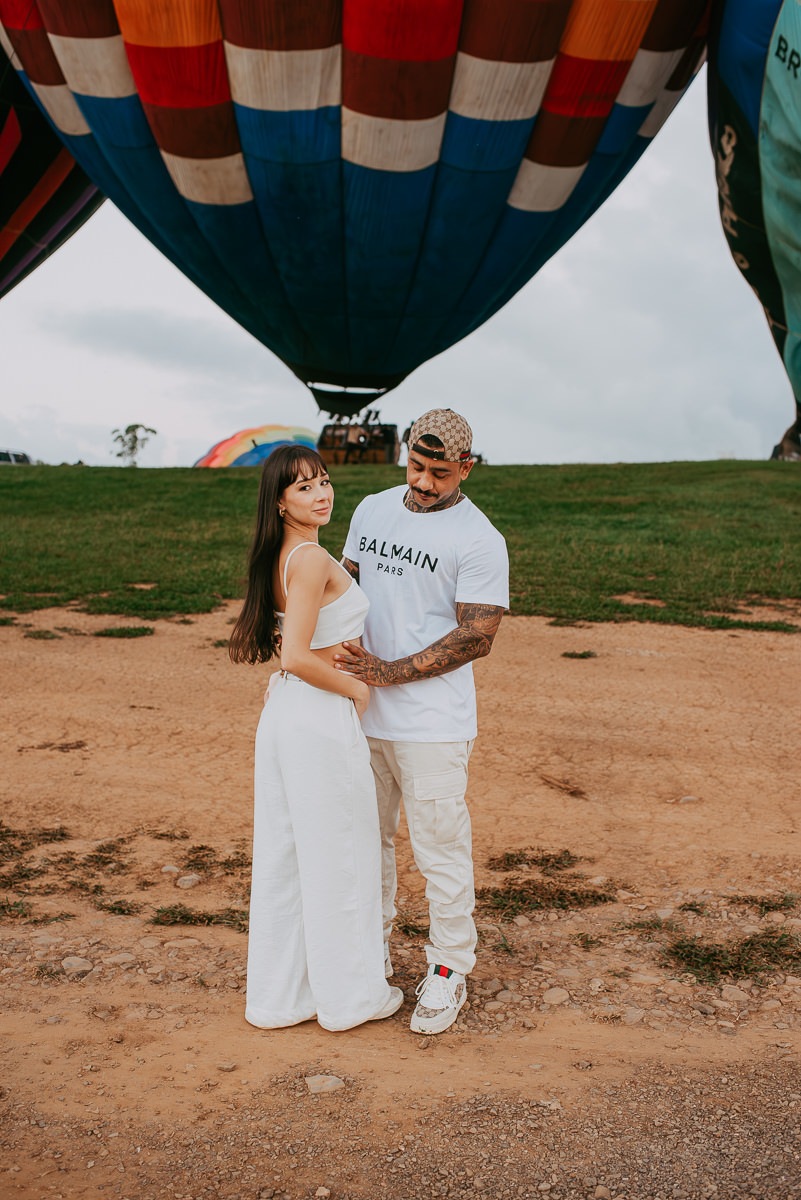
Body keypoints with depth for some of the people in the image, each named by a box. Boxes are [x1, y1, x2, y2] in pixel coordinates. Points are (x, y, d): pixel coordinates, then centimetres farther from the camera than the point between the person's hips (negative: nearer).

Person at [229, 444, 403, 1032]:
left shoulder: (282, 556, 10)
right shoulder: (312, 559, -19)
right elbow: (297, 656, -25)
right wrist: (356, 687, -12)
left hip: (284, 713, 9)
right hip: (322, 719, -9)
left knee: (284, 853, 16)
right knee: (337, 856, 7)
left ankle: (280, 994, 30)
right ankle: (350, 993, 25)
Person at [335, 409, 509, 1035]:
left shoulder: (480, 540, -11)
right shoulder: (372, 510, 8)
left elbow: (477, 637, -15)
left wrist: (391, 672, -19)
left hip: (432, 722, -6)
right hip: (363, 713, 6)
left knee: (441, 848, 2)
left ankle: (450, 970, 20)